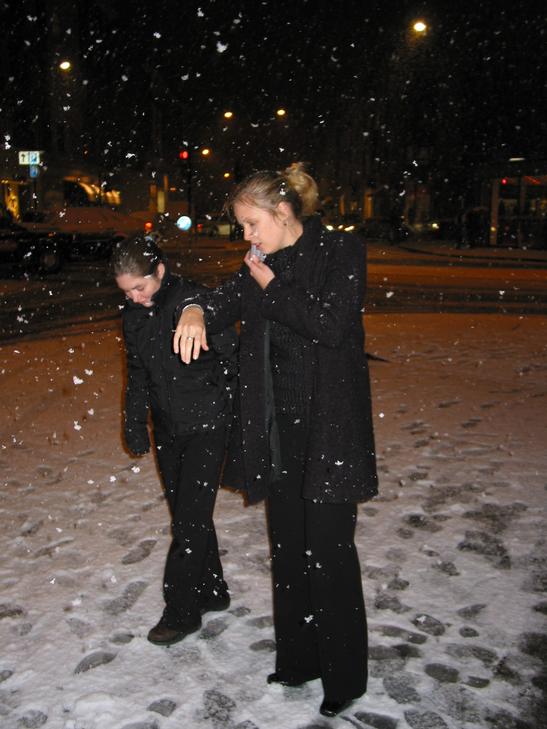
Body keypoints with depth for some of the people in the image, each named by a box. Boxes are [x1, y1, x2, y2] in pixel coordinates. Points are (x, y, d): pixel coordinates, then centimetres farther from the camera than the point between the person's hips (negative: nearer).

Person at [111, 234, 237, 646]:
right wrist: (135, 424, 13)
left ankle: (182, 612, 8)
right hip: (168, 428, 7)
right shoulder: (133, 316, 4)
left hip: (206, 426, -7)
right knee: (186, 514, 14)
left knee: (190, 518, -4)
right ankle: (211, 592, 31)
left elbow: (232, 361, -11)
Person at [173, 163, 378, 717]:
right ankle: (297, 659, 31)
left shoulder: (341, 252, -8)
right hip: (278, 426, 7)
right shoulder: (263, 263, 10)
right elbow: (230, 297, -4)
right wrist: (197, 309, -26)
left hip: (329, 427, -6)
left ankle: (344, 676, 17)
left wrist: (272, 288, -10)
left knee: (328, 551, -1)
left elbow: (330, 325, -18)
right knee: (288, 546, 15)